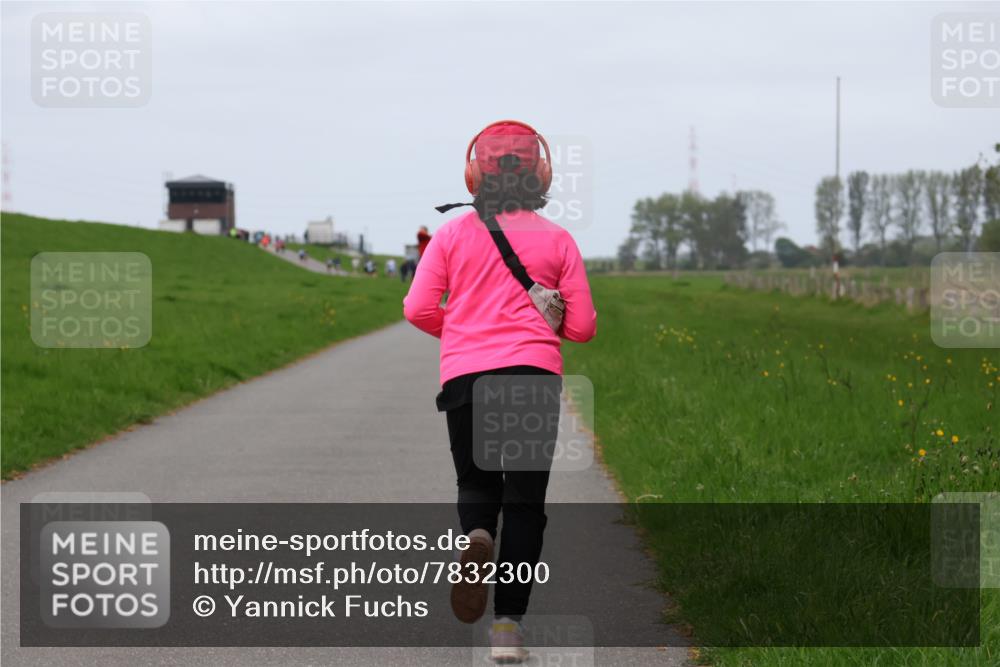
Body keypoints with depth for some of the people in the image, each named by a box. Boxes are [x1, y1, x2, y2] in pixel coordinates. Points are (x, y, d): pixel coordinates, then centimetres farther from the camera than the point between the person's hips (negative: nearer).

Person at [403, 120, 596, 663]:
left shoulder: (452, 235, 5)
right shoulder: (556, 240, 5)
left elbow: (418, 309, 1)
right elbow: (582, 327, 5)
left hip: (464, 375, 1)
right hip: (533, 374, -1)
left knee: (476, 483, 18)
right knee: (524, 500, 7)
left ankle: (475, 537, -18)